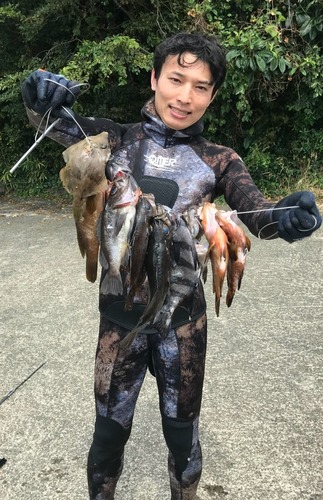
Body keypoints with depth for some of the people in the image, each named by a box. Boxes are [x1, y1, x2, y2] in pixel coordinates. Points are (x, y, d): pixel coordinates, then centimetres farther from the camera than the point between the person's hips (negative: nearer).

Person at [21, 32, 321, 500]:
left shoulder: (217, 160, -2)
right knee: (110, 428, 16)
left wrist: (285, 217, -38)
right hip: (120, 312, 0)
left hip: (184, 316, 1)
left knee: (182, 429, 18)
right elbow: (61, 126, -14)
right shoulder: (116, 139, -3)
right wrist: (42, 99, -37)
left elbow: (254, 208, -16)